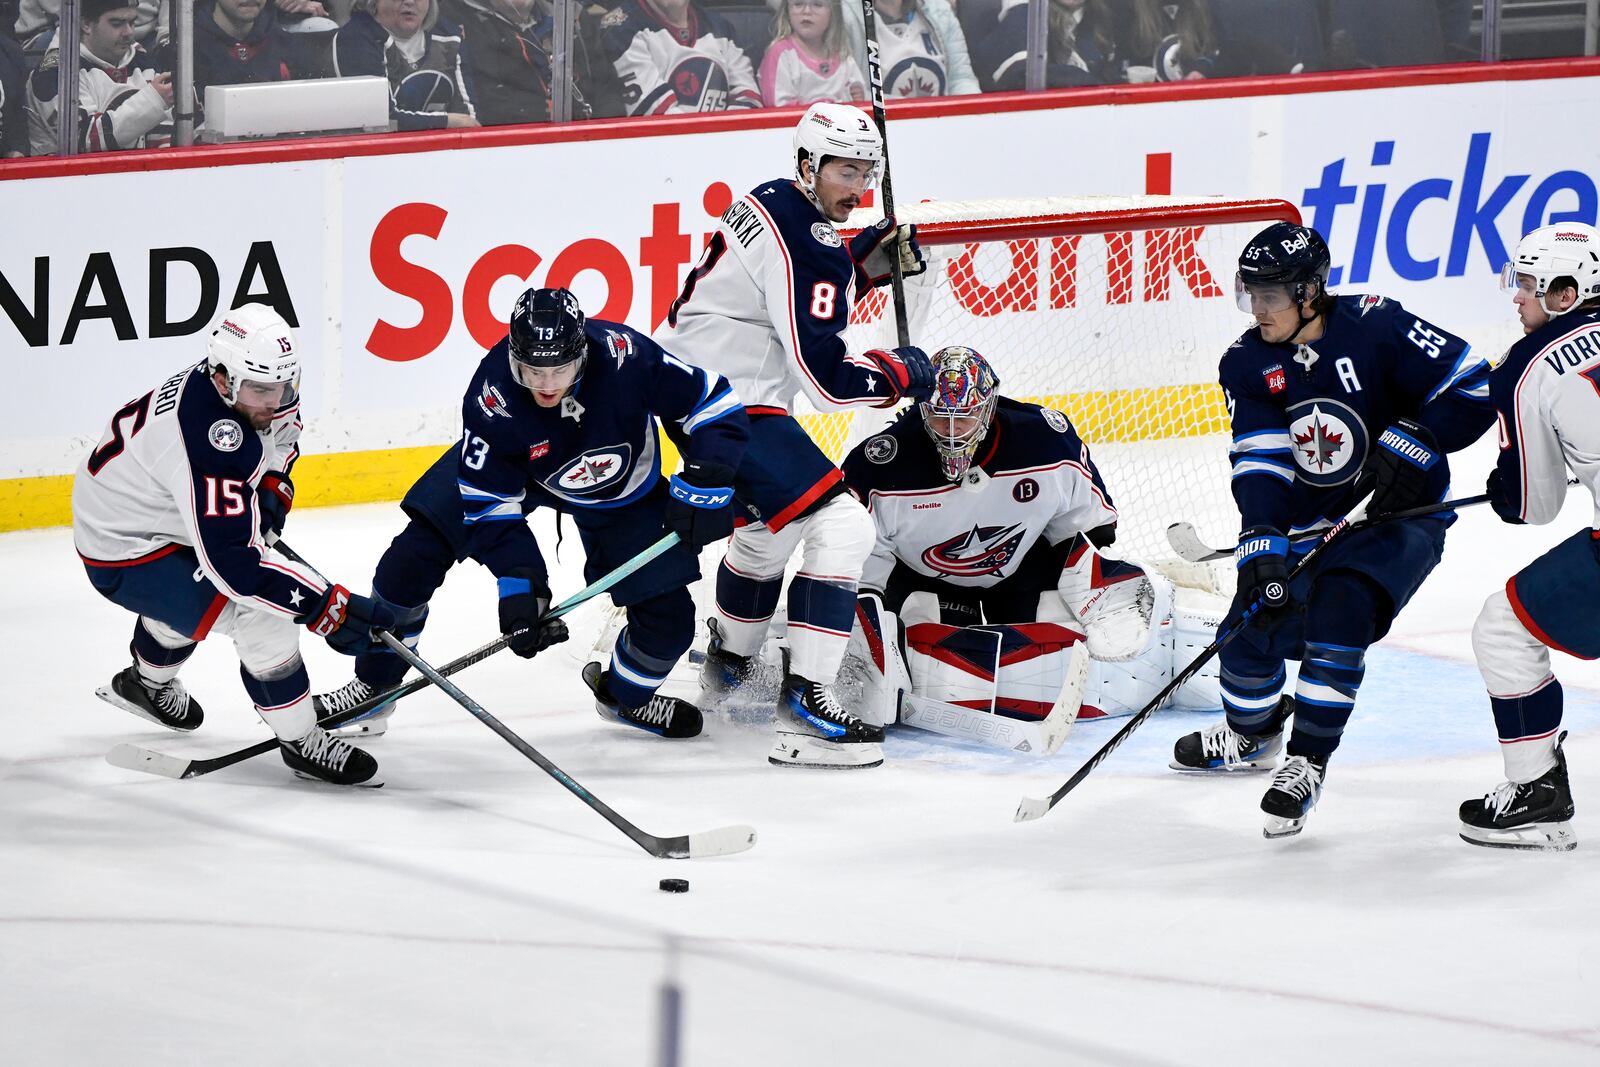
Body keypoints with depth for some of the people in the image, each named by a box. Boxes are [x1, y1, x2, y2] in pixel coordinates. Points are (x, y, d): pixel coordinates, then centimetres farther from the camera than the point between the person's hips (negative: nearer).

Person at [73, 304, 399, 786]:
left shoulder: (255, 391, -13)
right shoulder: (206, 443, -40)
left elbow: (279, 422, 15)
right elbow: (233, 563, -43)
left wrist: (272, 485, -2)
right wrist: (329, 609, -43)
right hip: (123, 555, -10)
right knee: (264, 613, -21)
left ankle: (147, 682, 65)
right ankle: (301, 742, -4)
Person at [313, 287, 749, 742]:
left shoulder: (625, 357, -38)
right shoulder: (492, 396, -35)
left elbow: (713, 403, -26)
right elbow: (488, 501, -25)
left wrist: (704, 484, -35)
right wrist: (520, 584, -32)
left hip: (620, 492, 0)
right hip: (511, 467, 0)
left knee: (668, 615, -7)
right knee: (415, 554, -14)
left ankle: (625, 695, 28)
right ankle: (373, 688, 5)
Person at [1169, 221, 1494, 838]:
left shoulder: (1375, 328, -18)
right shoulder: (1248, 365, -7)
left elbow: (1475, 388, -16)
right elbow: (1259, 463, -15)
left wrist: (1410, 444, -27)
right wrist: (1261, 546, -30)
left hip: (1399, 512, -5)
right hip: (1306, 523, 5)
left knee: (1338, 610, -26)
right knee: (1254, 628, -2)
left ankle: (1307, 763, -15)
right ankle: (1252, 734, 31)